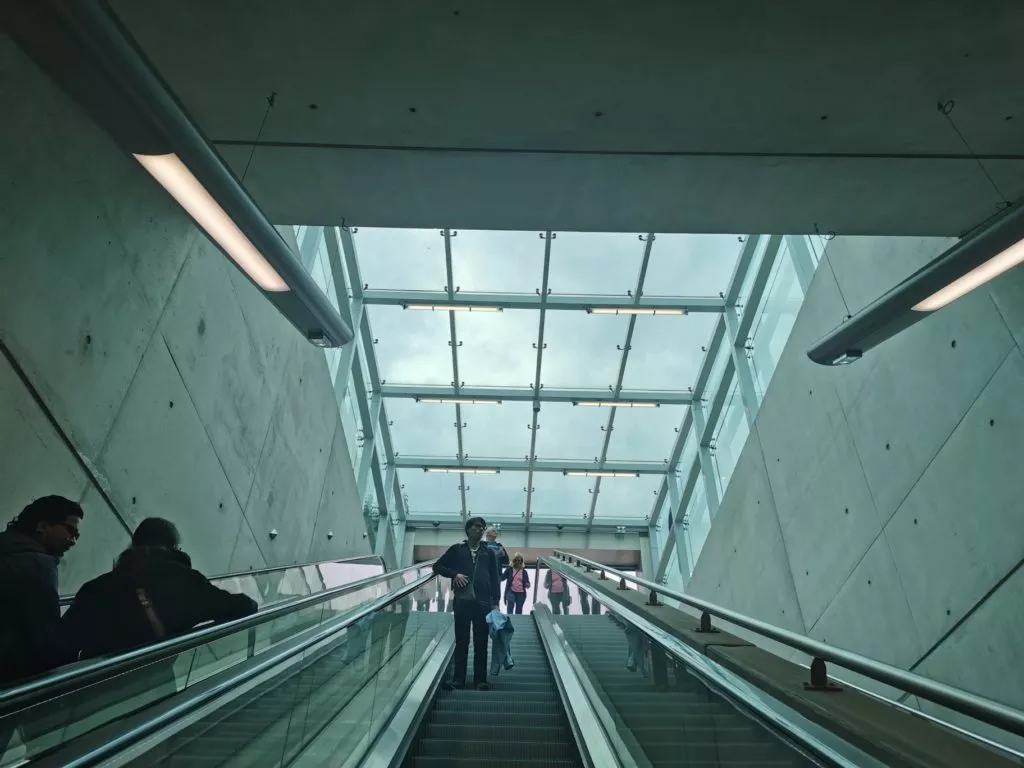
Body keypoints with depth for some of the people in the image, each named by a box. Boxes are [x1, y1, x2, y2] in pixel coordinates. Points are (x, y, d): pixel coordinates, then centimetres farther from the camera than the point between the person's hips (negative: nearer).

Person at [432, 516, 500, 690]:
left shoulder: (489, 552, 10)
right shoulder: (457, 549, 7)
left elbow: (494, 578, 9)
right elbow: (437, 566, 8)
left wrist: (495, 602, 1)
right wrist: (454, 574, -8)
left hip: (483, 602, 1)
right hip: (462, 601, -1)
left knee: (481, 643, 5)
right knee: (461, 641, 6)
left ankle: (480, 681, 12)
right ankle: (458, 679, 14)